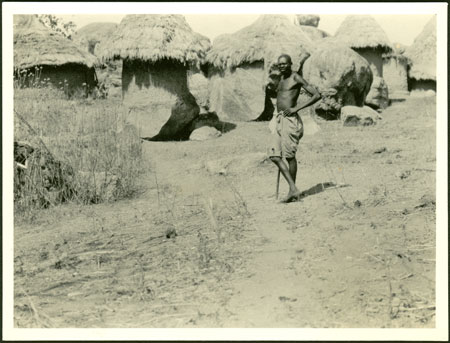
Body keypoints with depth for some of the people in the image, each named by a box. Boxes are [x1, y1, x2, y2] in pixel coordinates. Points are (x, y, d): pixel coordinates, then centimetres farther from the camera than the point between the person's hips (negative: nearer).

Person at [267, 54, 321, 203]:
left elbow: (317, 95, -12)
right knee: (275, 156, 0)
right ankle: (293, 189, 2)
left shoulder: (296, 78, -5)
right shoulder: (282, 78, 19)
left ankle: (292, 191, 5)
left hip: (290, 119, -8)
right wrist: (270, 88, 12)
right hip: (279, 120, 8)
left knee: (289, 155, -5)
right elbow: (274, 95, 37)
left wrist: (296, 108, -17)